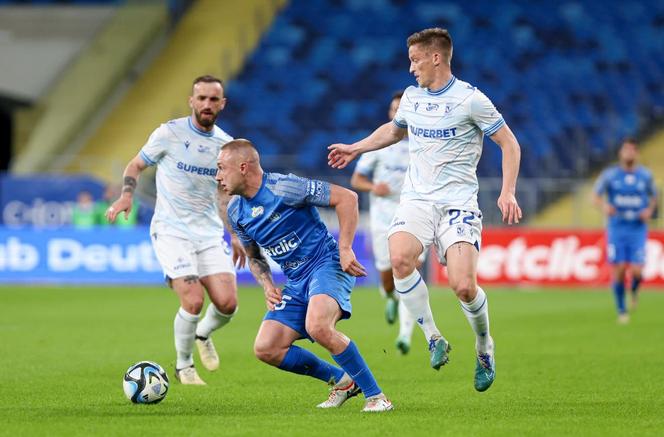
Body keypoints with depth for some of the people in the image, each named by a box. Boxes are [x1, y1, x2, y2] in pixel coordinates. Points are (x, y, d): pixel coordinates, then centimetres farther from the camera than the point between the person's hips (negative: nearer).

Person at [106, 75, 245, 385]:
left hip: (210, 233, 4)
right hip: (171, 230, -4)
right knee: (193, 301, -19)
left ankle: (202, 335, 26)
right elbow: (136, 165, 6)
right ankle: (183, 366, 5)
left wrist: (234, 236, 19)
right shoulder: (170, 133, -6)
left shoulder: (226, 144, 7)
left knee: (227, 303, -10)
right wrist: (126, 195, -12)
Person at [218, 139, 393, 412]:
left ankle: (375, 396, -21)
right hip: (295, 281, 8)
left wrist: (344, 249, -18)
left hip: (327, 265, -8)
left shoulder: (284, 187, -16)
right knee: (265, 349, -6)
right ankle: (341, 381, 11)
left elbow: (346, 198, -14)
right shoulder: (236, 212, 8)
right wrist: (267, 286, 3)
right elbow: (254, 257, 24)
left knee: (317, 327, -35)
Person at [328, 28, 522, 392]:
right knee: (399, 258, -27)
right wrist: (356, 148, 31)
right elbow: (393, 130, 33)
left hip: (458, 201, -4)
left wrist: (507, 192, -12)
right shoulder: (411, 96, 11)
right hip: (417, 198, 4)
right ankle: (434, 340, -12)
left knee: (463, 286, -18)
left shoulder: (470, 99, -7)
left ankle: (484, 345, 13)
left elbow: (509, 144, -2)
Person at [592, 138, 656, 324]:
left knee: (636, 271, -11)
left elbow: (653, 196, 17)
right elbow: (596, 195, 3)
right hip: (616, 230, 0)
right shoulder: (610, 174, -1)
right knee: (619, 270, -4)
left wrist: (649, 210, -2)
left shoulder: (645, 175, 3)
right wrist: (604, 206, -18)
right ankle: (621, 311, 13)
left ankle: (634, 290, 26)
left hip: (638, 230, 0)